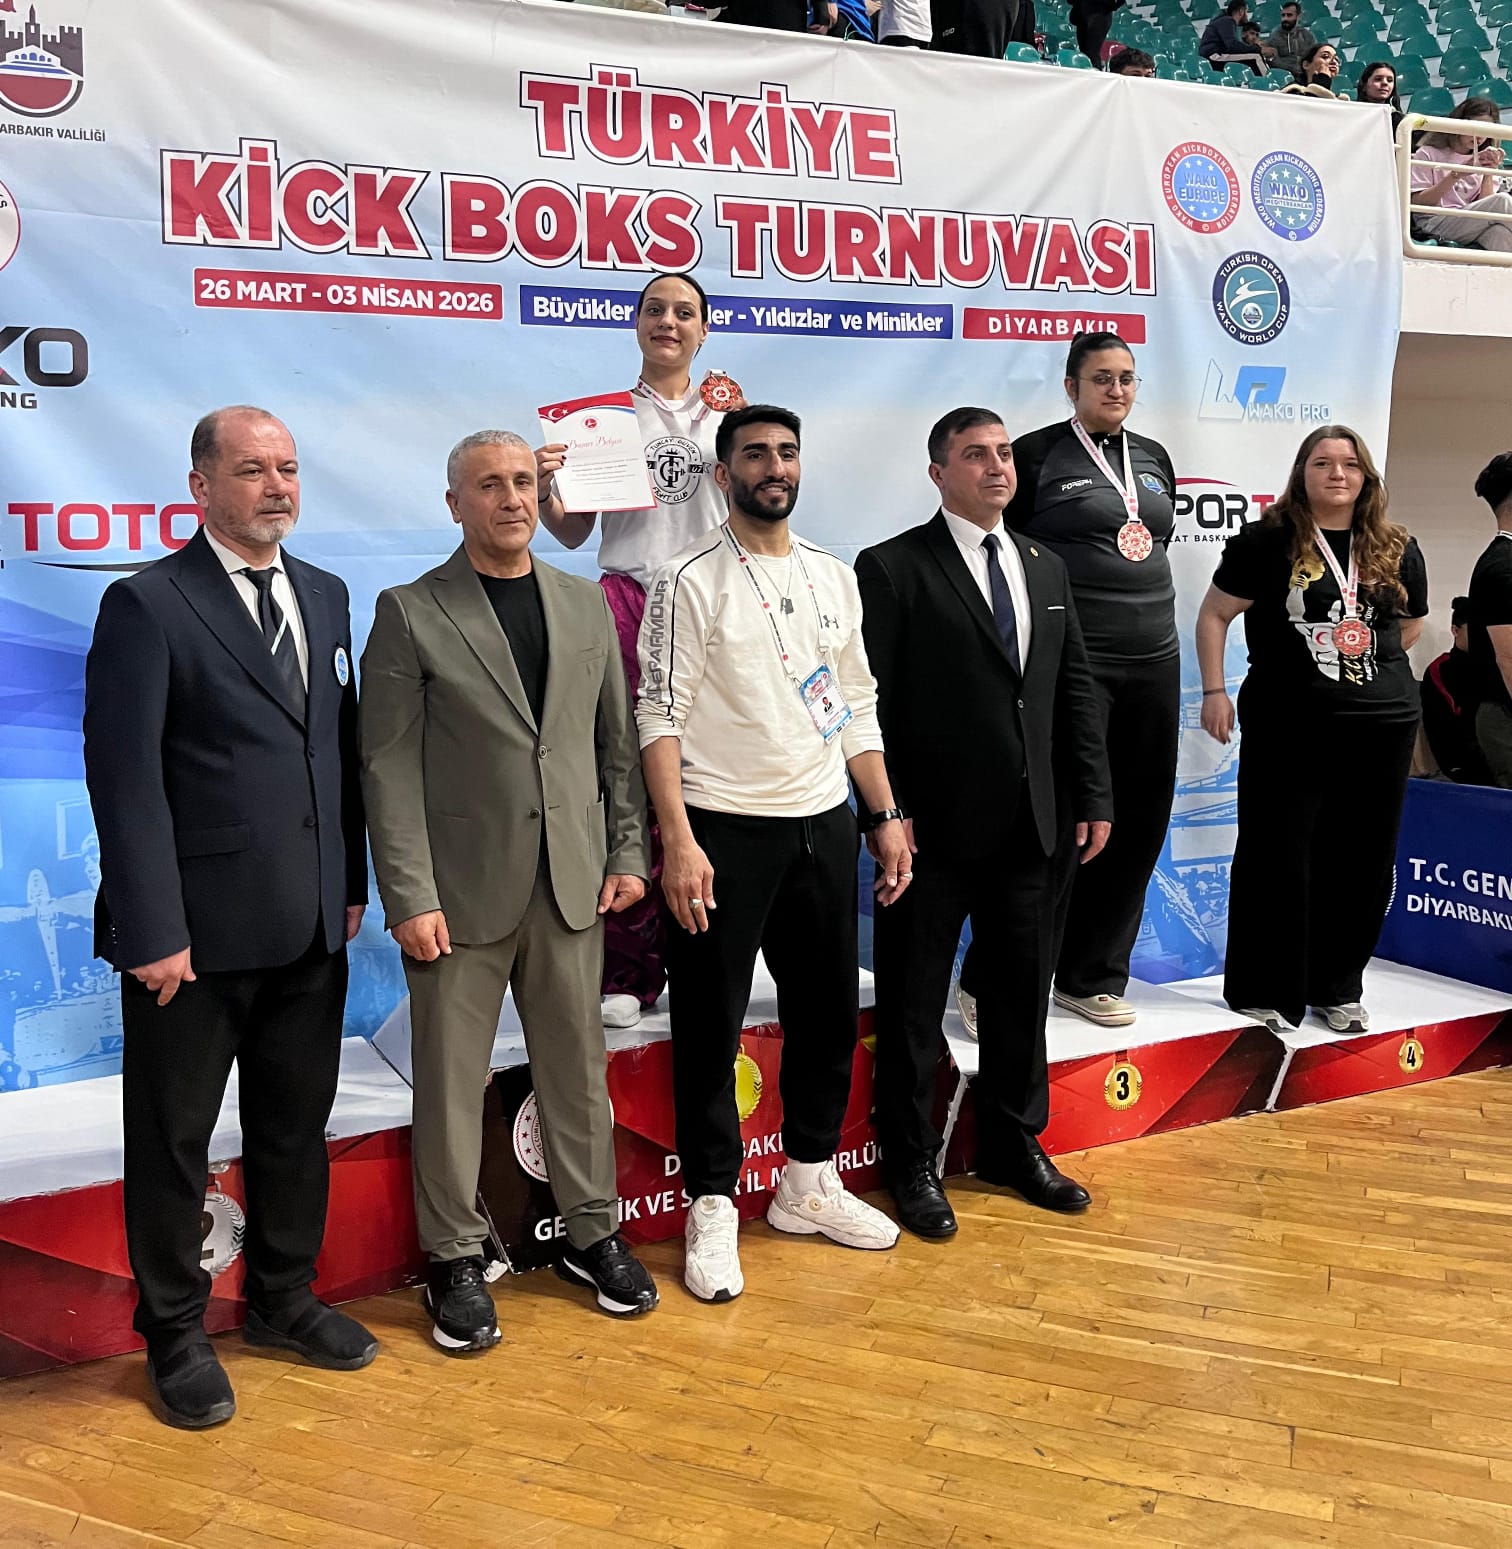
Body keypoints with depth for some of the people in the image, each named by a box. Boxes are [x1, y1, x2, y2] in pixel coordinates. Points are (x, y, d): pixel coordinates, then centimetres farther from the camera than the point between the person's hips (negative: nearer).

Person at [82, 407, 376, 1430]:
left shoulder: (326, 596, 10)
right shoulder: (147, 605, -9)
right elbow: (125, 777, -13)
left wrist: (352, 883, 9)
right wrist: (152, 931, -17)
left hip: (312, 927, 6)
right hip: (198, 929, -6)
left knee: (297, 1125, 18)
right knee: (175, 1138, 10)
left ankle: (284, 1299, 37)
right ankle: (176, 1335, 29)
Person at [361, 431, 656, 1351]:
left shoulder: (586, 604, 10)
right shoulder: (410, 614, -3)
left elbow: (618, 739, 12)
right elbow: (390, 767, -7)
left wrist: (629, 853, 5)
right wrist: (411, 897, -13)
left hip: (572, 885, 4)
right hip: (461, 888, -3)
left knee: (578, 1068, 13)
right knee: (453, 1082, 6)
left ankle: (593, 1234, 29)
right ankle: (457, 1259, 22)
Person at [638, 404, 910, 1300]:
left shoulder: (835, 577, 11)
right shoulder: (693, 583, -6)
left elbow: (857, 707, 15)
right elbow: (660, 718, -11)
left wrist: (886, 814, 8)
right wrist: (678, 841, -19)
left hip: (825, 823, 6)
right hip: (725, 829, -5)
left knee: (828, 1013, 14)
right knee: (711, 1028, 3)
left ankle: (810, 1184, 31)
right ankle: (712, 1209, 17)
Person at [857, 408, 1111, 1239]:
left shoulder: (1046, 566, 12)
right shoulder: (892, 568, -7)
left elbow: (1075, 688, 12)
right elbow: (870, 702, -11)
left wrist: (1092, 797, 7)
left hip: (1034, 824, 6)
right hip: (936, 827, -6)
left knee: (1023, 991, 16)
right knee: (914, 1000, 7)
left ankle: (1014, 1143, 34)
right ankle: (911, 1163, 22)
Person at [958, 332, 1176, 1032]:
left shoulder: (1153, 458, 16)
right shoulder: (1036, 456, -3)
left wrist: (1151, 619, 17)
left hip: (1153, 661, 7)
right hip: (1071, 662, -7)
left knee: (1138, 822, 8)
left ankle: (1091, 976, 22)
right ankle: (991, 982, 3)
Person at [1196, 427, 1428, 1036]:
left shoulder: (1397, 550, 9)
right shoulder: (1266, 540, -3)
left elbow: (1411, 624, 24)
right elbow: (1214, 614, -1)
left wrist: (1373, 666, 12)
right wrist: (1214, 691, -6)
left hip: (1383, 726, 4)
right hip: (1287, 724, -4)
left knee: (1361, 860, 8)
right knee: (1277, 858, 1)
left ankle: (1337, 988, 22)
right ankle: (1264, 991, 13)